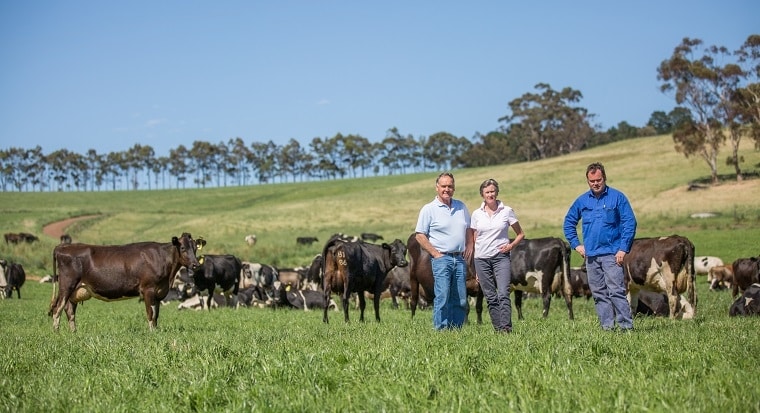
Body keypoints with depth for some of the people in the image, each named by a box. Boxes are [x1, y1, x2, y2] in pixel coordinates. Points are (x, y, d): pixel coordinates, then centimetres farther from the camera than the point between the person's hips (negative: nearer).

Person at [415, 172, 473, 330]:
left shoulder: (461, 207, 14)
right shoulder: (429, 209, -1)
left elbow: (469, 230, 24)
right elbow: (420, 235, -3)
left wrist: (469, 246, 7)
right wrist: (436, 254, -9)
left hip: (460, 258, 5)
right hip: (441, 258, -5)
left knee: (461, 299, 4)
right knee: (442, 296, -11)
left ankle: (456, 330, 10)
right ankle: (440, 329, -8)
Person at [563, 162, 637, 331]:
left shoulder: (617, 197, -1)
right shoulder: (582, 201, 11)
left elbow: (630, 223, -4)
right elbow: (569, 222, 22)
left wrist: (623, 249, -11)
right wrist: (576, 244, 11)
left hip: (612, 254, -5)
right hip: (590, 255, 5)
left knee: (616, 291, -12)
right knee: (598, 294, 6)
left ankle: (626, 325, -11)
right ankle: (607, 326, 11)